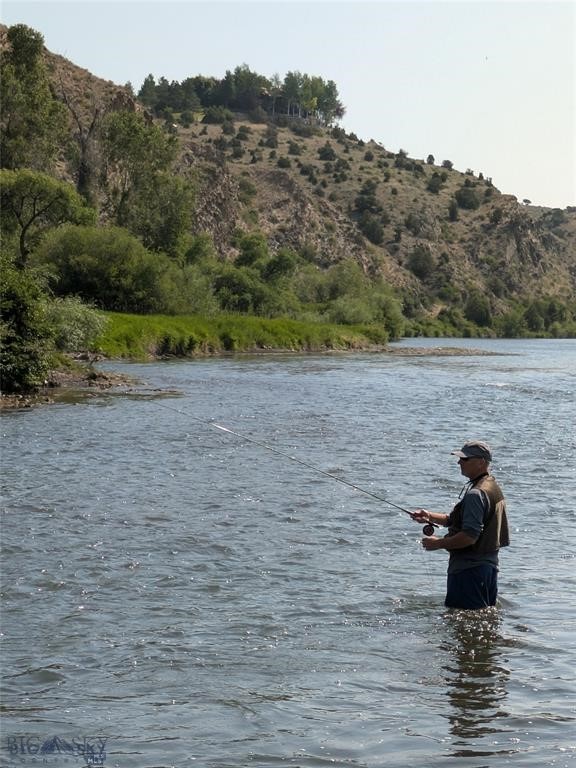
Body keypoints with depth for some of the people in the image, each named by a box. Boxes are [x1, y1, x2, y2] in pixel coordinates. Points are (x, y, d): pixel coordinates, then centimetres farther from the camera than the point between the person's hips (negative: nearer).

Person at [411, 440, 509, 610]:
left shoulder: (475, 494, -21)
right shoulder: (493, 487, 13)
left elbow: (470, 536, -27)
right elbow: (460, 520, 19)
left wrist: (439, 543, -16)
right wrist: (430, 517, 11)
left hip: (469, 569, -11)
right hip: (489, 565, 11)